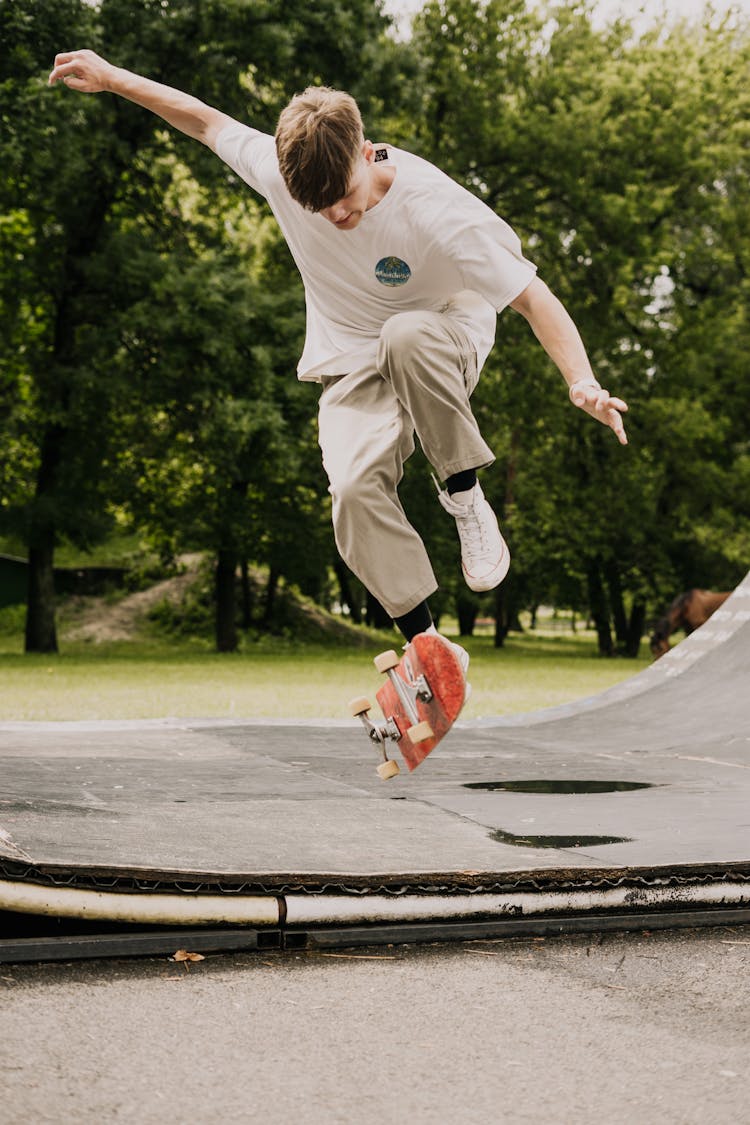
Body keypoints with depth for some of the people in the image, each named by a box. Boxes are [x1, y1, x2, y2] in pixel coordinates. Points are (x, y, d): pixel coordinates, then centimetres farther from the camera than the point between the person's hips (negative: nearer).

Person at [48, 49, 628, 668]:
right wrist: (110, 76, 6)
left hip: (441, 346, -3)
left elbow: (532, 295, -25)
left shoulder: (436, 210, -29)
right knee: (355, 485, -27)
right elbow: (208, 120, 1)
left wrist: (582, 379, -39)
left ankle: (465, 494, -20)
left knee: (405, 336, -41)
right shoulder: (278, 168, -18)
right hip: (352, 368, 3)